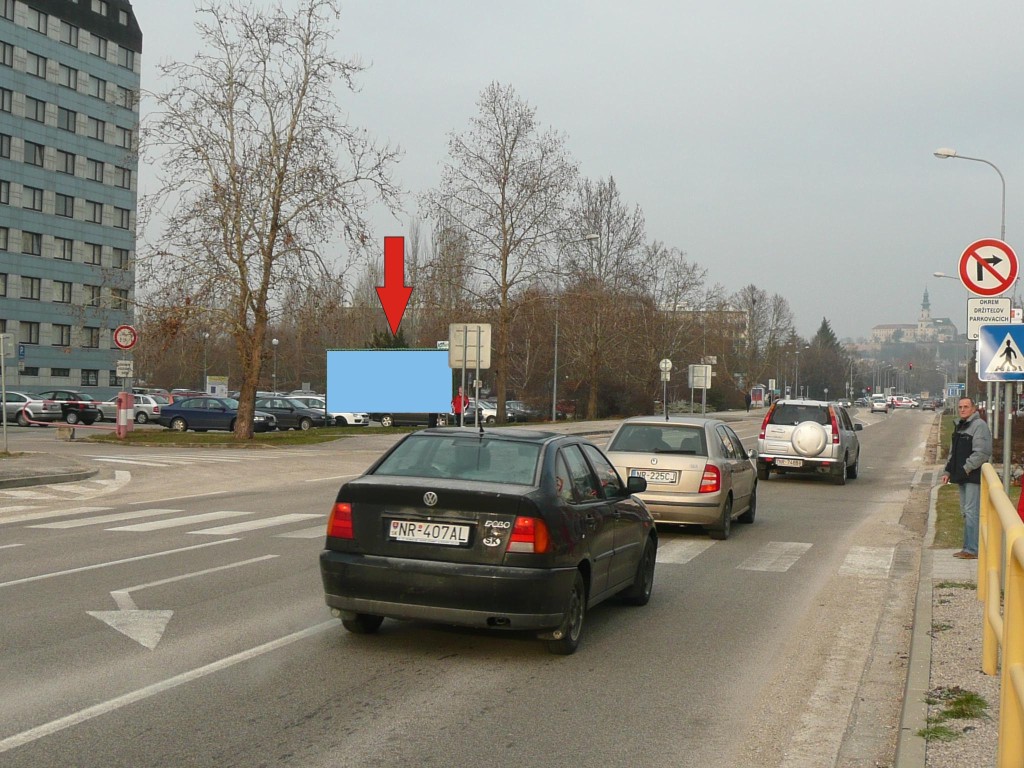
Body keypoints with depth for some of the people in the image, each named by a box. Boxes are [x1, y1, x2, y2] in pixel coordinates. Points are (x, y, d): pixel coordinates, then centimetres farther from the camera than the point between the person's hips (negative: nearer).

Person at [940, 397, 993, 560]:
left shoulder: (979, 425, -12)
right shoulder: (960, 426, 18)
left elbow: (981, 453, -20)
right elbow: (953, 452, 24)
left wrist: (966, 468, -20)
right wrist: (948, 471, 16)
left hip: (974, 476, -10)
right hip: (962, 476, 10)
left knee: (972, 511, -11)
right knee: (966, 512, 13)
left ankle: (972, 549, -9)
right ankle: (969, 547, 20)